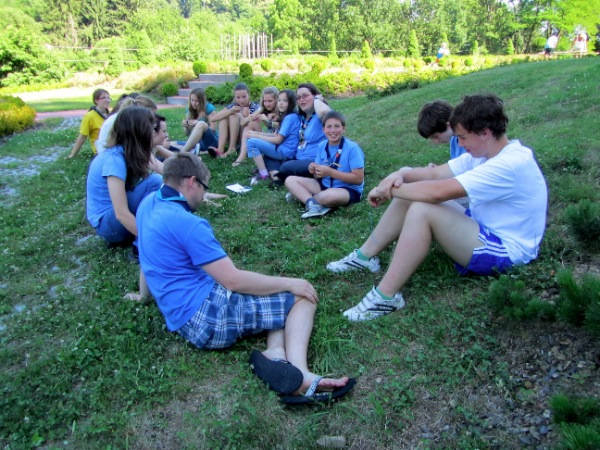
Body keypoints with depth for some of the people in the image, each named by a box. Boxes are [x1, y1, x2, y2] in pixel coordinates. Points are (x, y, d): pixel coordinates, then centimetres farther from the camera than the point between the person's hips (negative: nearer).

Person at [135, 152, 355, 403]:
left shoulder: (148, 204, 8)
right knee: (302, 297, -2)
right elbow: (233, 280, -21)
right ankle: (298, 374, -22)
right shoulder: (187, 224, -21)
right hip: (209, 316, -10)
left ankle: (276, 354, -14)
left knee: (285, 295, 15)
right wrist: (288, 283, -9)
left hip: (183, 319, 10)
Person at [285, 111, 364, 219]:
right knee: (290, 180, -4)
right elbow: (320, 176, 10)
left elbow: (359, 179, -19)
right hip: (325, 185, 7)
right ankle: (313, 204, -28)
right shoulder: (322, 146, 3)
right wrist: (315, 171, -16)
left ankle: (302, 195, -10)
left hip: (349, 190, -7)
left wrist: (330, 172, -23)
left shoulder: (352, 148, -15)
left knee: (329, 196, -42)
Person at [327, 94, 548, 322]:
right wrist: (400, 175, -18)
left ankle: (386, 297, -24)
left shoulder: (511, 164, -27)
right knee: (411, 196, -1)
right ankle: (365, 256, 7)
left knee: (422, 210, -30)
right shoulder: (485, 151, 3)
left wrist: (389, 190, -21)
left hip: (505, 251, -9)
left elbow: (439, 191, -32)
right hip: (482, 226, 10)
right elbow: (435, 173, 2)